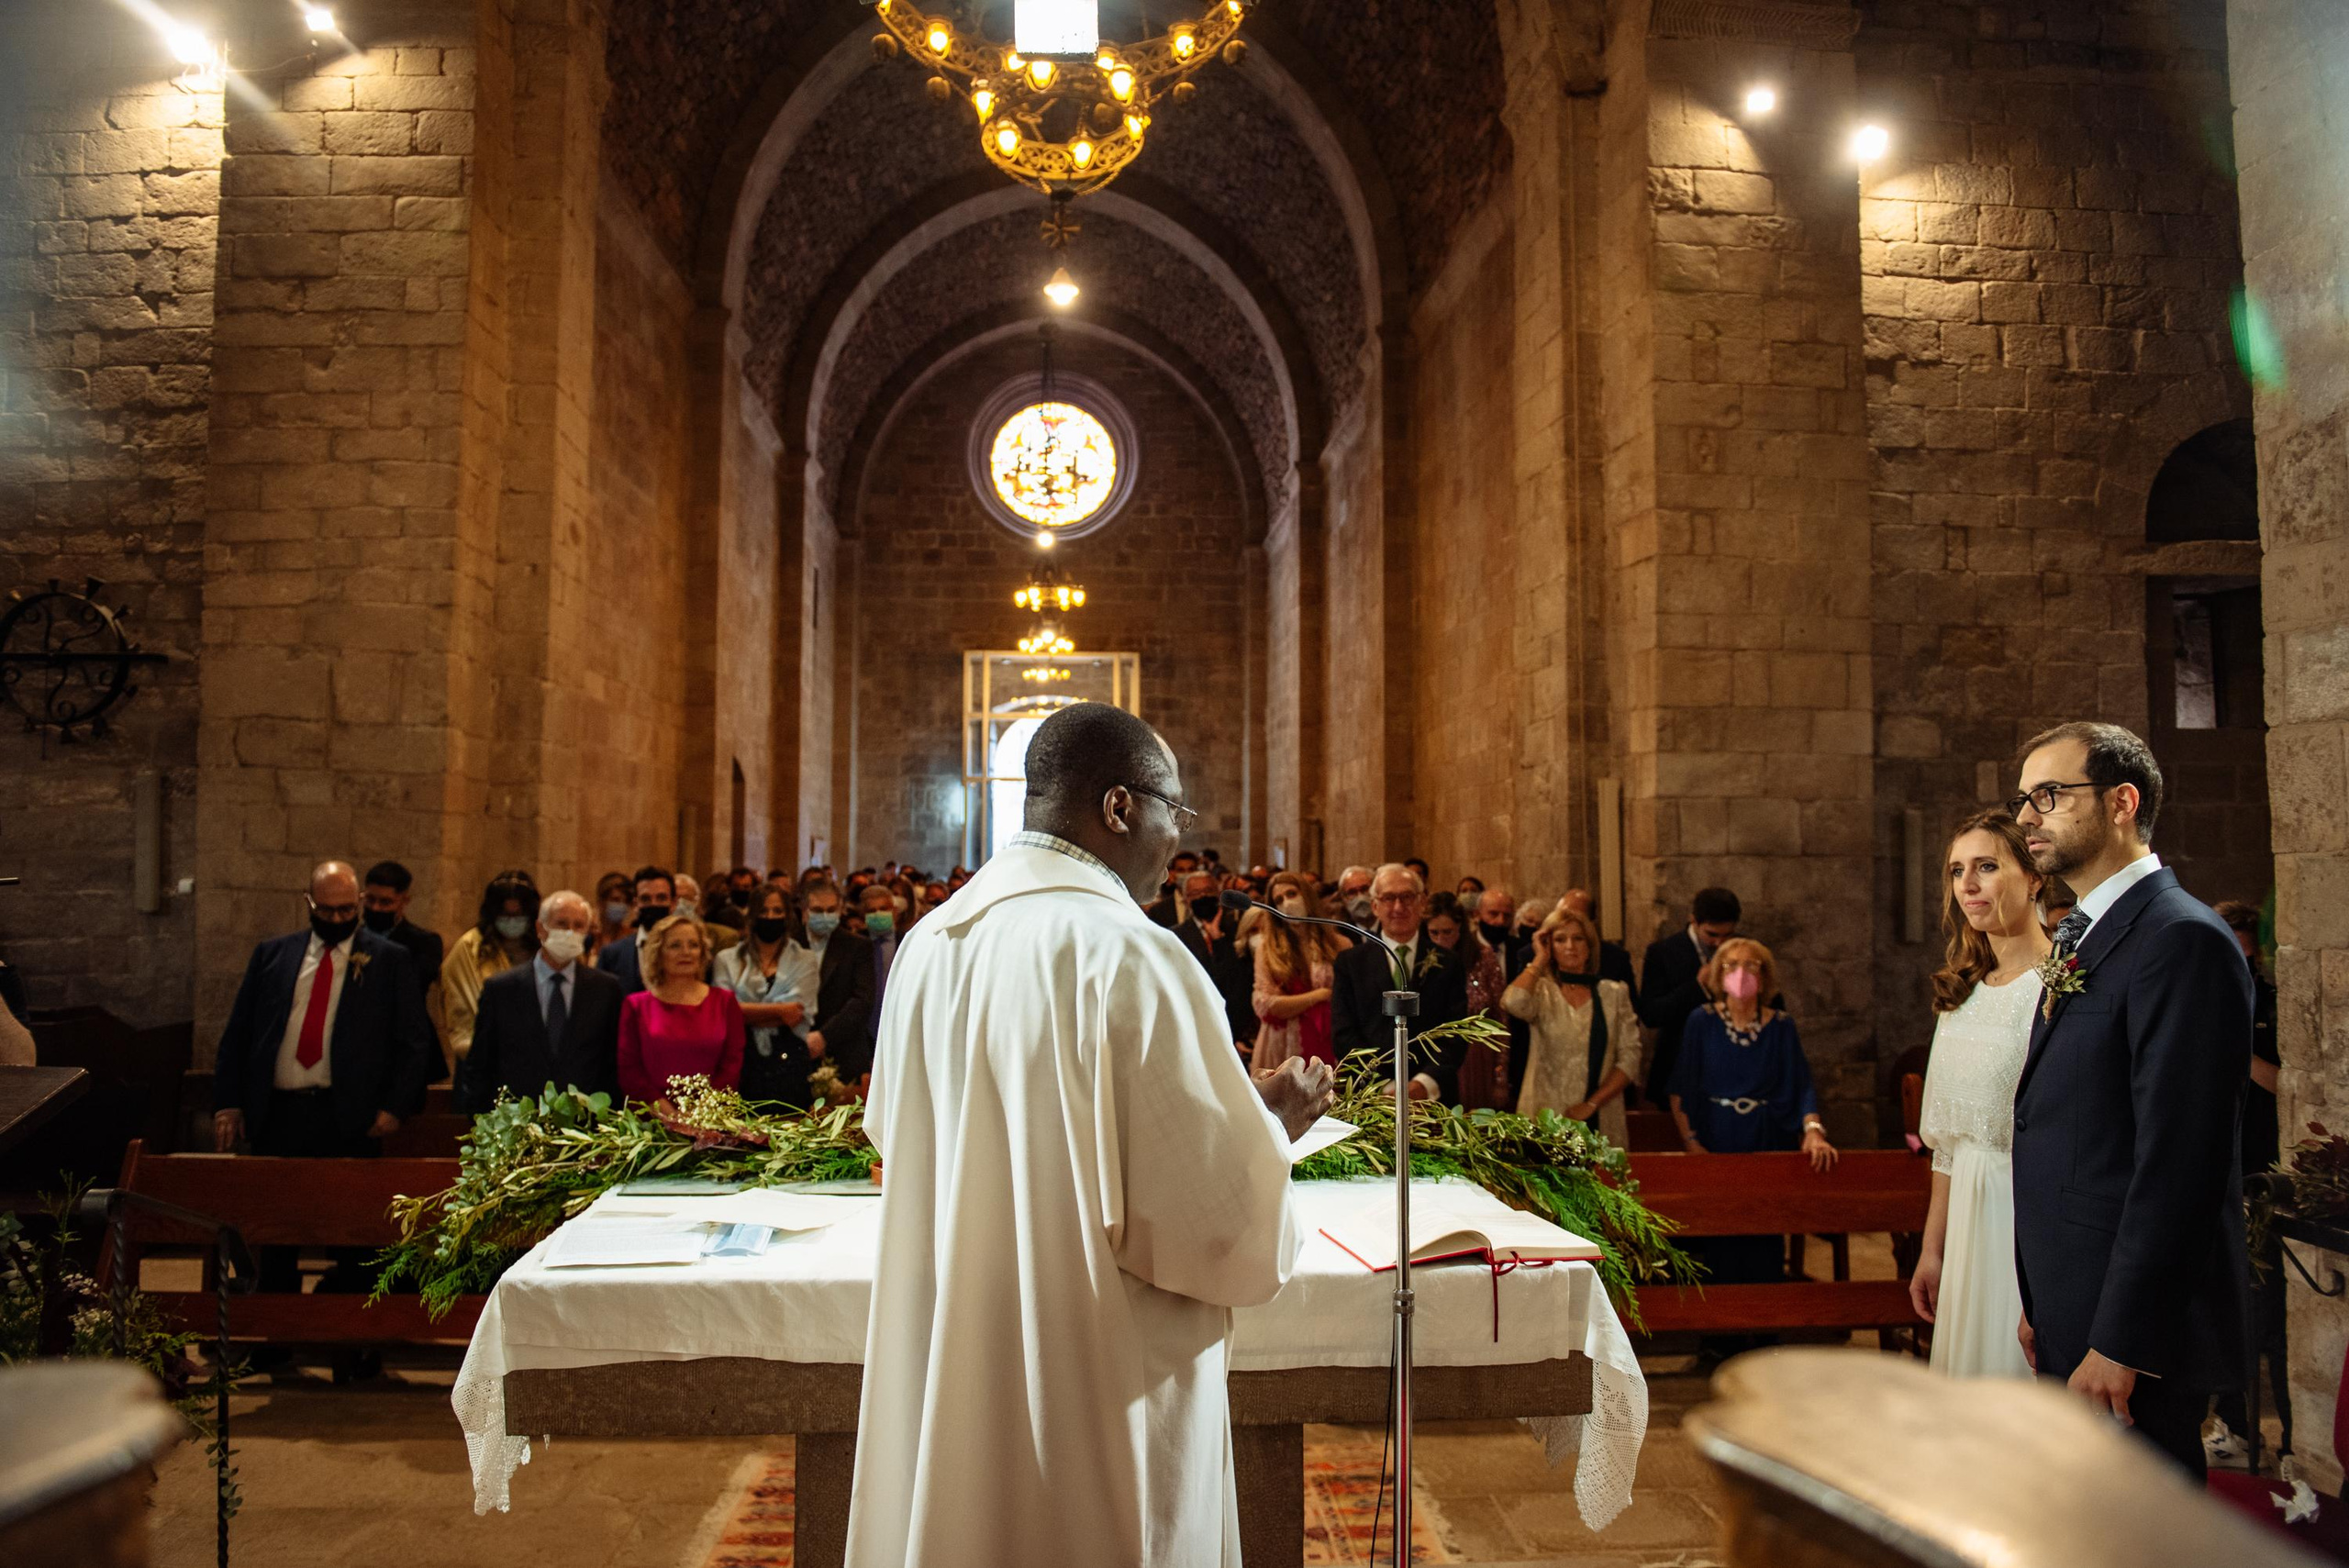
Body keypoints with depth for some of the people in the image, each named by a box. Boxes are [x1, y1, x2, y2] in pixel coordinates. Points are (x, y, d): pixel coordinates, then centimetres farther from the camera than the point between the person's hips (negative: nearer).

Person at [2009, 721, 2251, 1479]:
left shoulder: (2183, 939, -17)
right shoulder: (2079, 936, 14)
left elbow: (2176, 1162, -21)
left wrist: (2118, 1343, -20)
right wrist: (2040, 1302, 14)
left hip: (2135, 1326, -9)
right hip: (2073, 1318, 9)